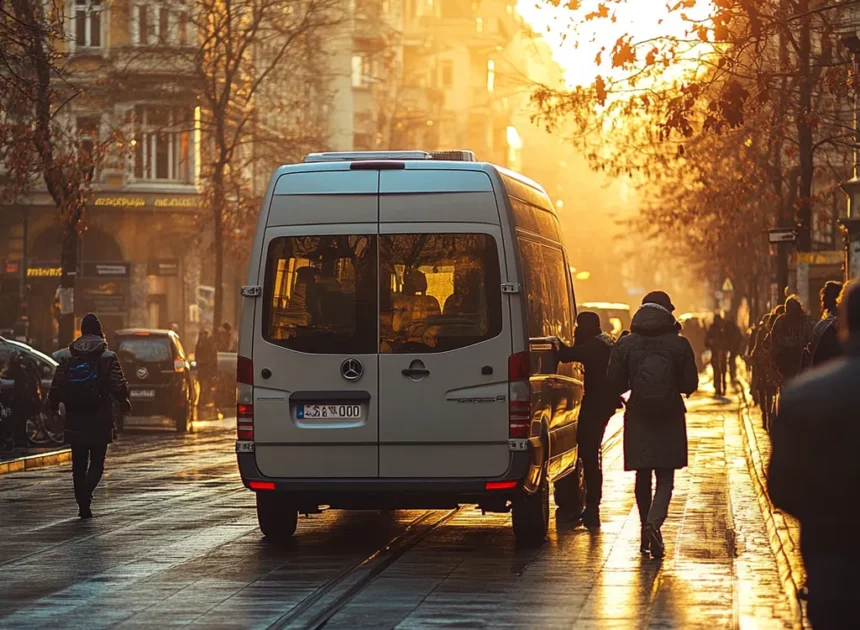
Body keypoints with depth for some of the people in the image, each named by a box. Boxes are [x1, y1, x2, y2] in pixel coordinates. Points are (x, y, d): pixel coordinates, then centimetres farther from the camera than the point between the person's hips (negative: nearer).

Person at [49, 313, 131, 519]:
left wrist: (54, 405, 19)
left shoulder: (67, 358, 3)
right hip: (99, 419, -2)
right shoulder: (108, 357, -5)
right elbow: (119, 386, -12)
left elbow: (56, 388, 0)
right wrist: (124, 402, 8)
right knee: (97, 463, 3)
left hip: (75, 419, 2)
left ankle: (83, 505, 13)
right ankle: (86, 493, -22)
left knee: (79, 464, 12)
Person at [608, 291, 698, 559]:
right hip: (670, 420, -1)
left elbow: (615, 384, -2)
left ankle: (646, 529, 17)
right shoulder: (679, 345, -7)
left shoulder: (625, 345, -5)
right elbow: (690, 384, -3)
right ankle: (654, 522, -22)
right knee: (665, 478, 1)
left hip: (638, 419, 1)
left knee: (643, 477, 13)